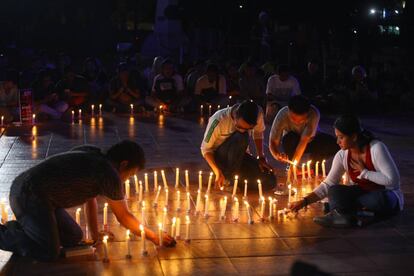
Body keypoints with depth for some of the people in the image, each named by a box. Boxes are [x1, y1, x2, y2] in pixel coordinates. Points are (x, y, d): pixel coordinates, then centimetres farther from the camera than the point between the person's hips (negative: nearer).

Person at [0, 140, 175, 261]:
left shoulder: (93, 156, 12)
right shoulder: (109, 174, -14)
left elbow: (90, 197, 19)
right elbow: (124, 218, -5)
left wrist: (95, 234, 20)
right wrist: (154, 237, 6)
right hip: (29, 196, -10)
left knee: (73, 238, 12)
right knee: (49, 253, -18)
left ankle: (19, 227, 20)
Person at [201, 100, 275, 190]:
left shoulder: (258, 113, -19)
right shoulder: (219, 120, -30)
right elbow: (205, 149, -19)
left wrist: (261, 157, -6)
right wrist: (218, 172, -31)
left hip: (238, 155, 5)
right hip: (219, 156, -5)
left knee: (269, 181, -14)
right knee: (241, 137, -35)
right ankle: (228, 178, -19)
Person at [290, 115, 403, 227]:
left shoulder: (376, 148, -23)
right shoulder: (342, 156, -7)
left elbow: (392, 180, -27)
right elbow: (328, 185, -5)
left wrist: (364, 172, -20)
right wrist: (305, 201, -13)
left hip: (387, 196, -5)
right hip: (362, 193, 5)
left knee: (380, 199, -39)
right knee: (334, 191, -18)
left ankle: (341, 210, -20)